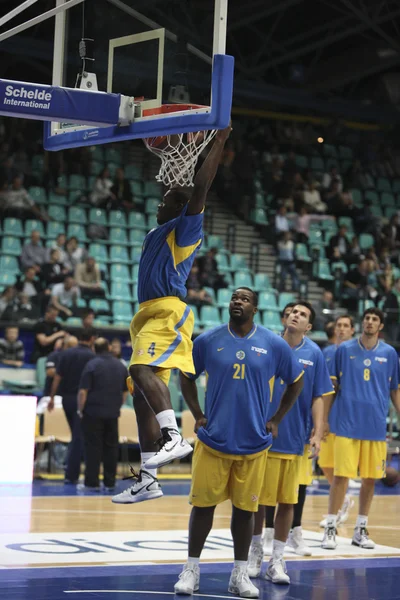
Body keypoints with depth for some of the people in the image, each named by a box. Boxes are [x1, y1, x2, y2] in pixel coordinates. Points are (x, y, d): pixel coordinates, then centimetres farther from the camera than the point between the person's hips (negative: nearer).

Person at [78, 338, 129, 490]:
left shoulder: (92, 365, -9)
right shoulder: (121, 366, 8)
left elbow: (83, 391, -13)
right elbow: (125, 392, 14)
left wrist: (80, 409, -2)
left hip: (93, 412, -4)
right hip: (113, 413, 4)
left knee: (93, 447, -1)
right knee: (111, 447, 10)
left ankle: (92, 482, -1)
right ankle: (110, 482, 11)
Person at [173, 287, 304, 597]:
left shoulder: (274, 344, -2)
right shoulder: (208, 340, -1)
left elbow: (296, 382, 11)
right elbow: (187, 377, 13)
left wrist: (276, 419, 7)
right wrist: (198, 415, 4)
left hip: (253, 444, 0)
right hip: (213, 440, 0)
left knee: (244, 509, 6)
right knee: (203, 505, 2)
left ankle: (240, 574, 16)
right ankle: (192, 569, 13)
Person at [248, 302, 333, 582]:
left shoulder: (314, 354, 0)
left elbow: (318, 398, 2)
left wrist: (317, 434, -7)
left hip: (296, 440, 1)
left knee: (288, 501, 4)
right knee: (260, 498, 6)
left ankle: (277, 560, 12)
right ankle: (256, 551, 23)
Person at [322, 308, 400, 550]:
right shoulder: (344, 349, 3)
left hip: (376, 427, 2)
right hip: (347, 423, -2)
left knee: (370, 479, 6)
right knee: (341, 476, -5)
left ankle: (361, 530, 17)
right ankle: (331, 528, 3)